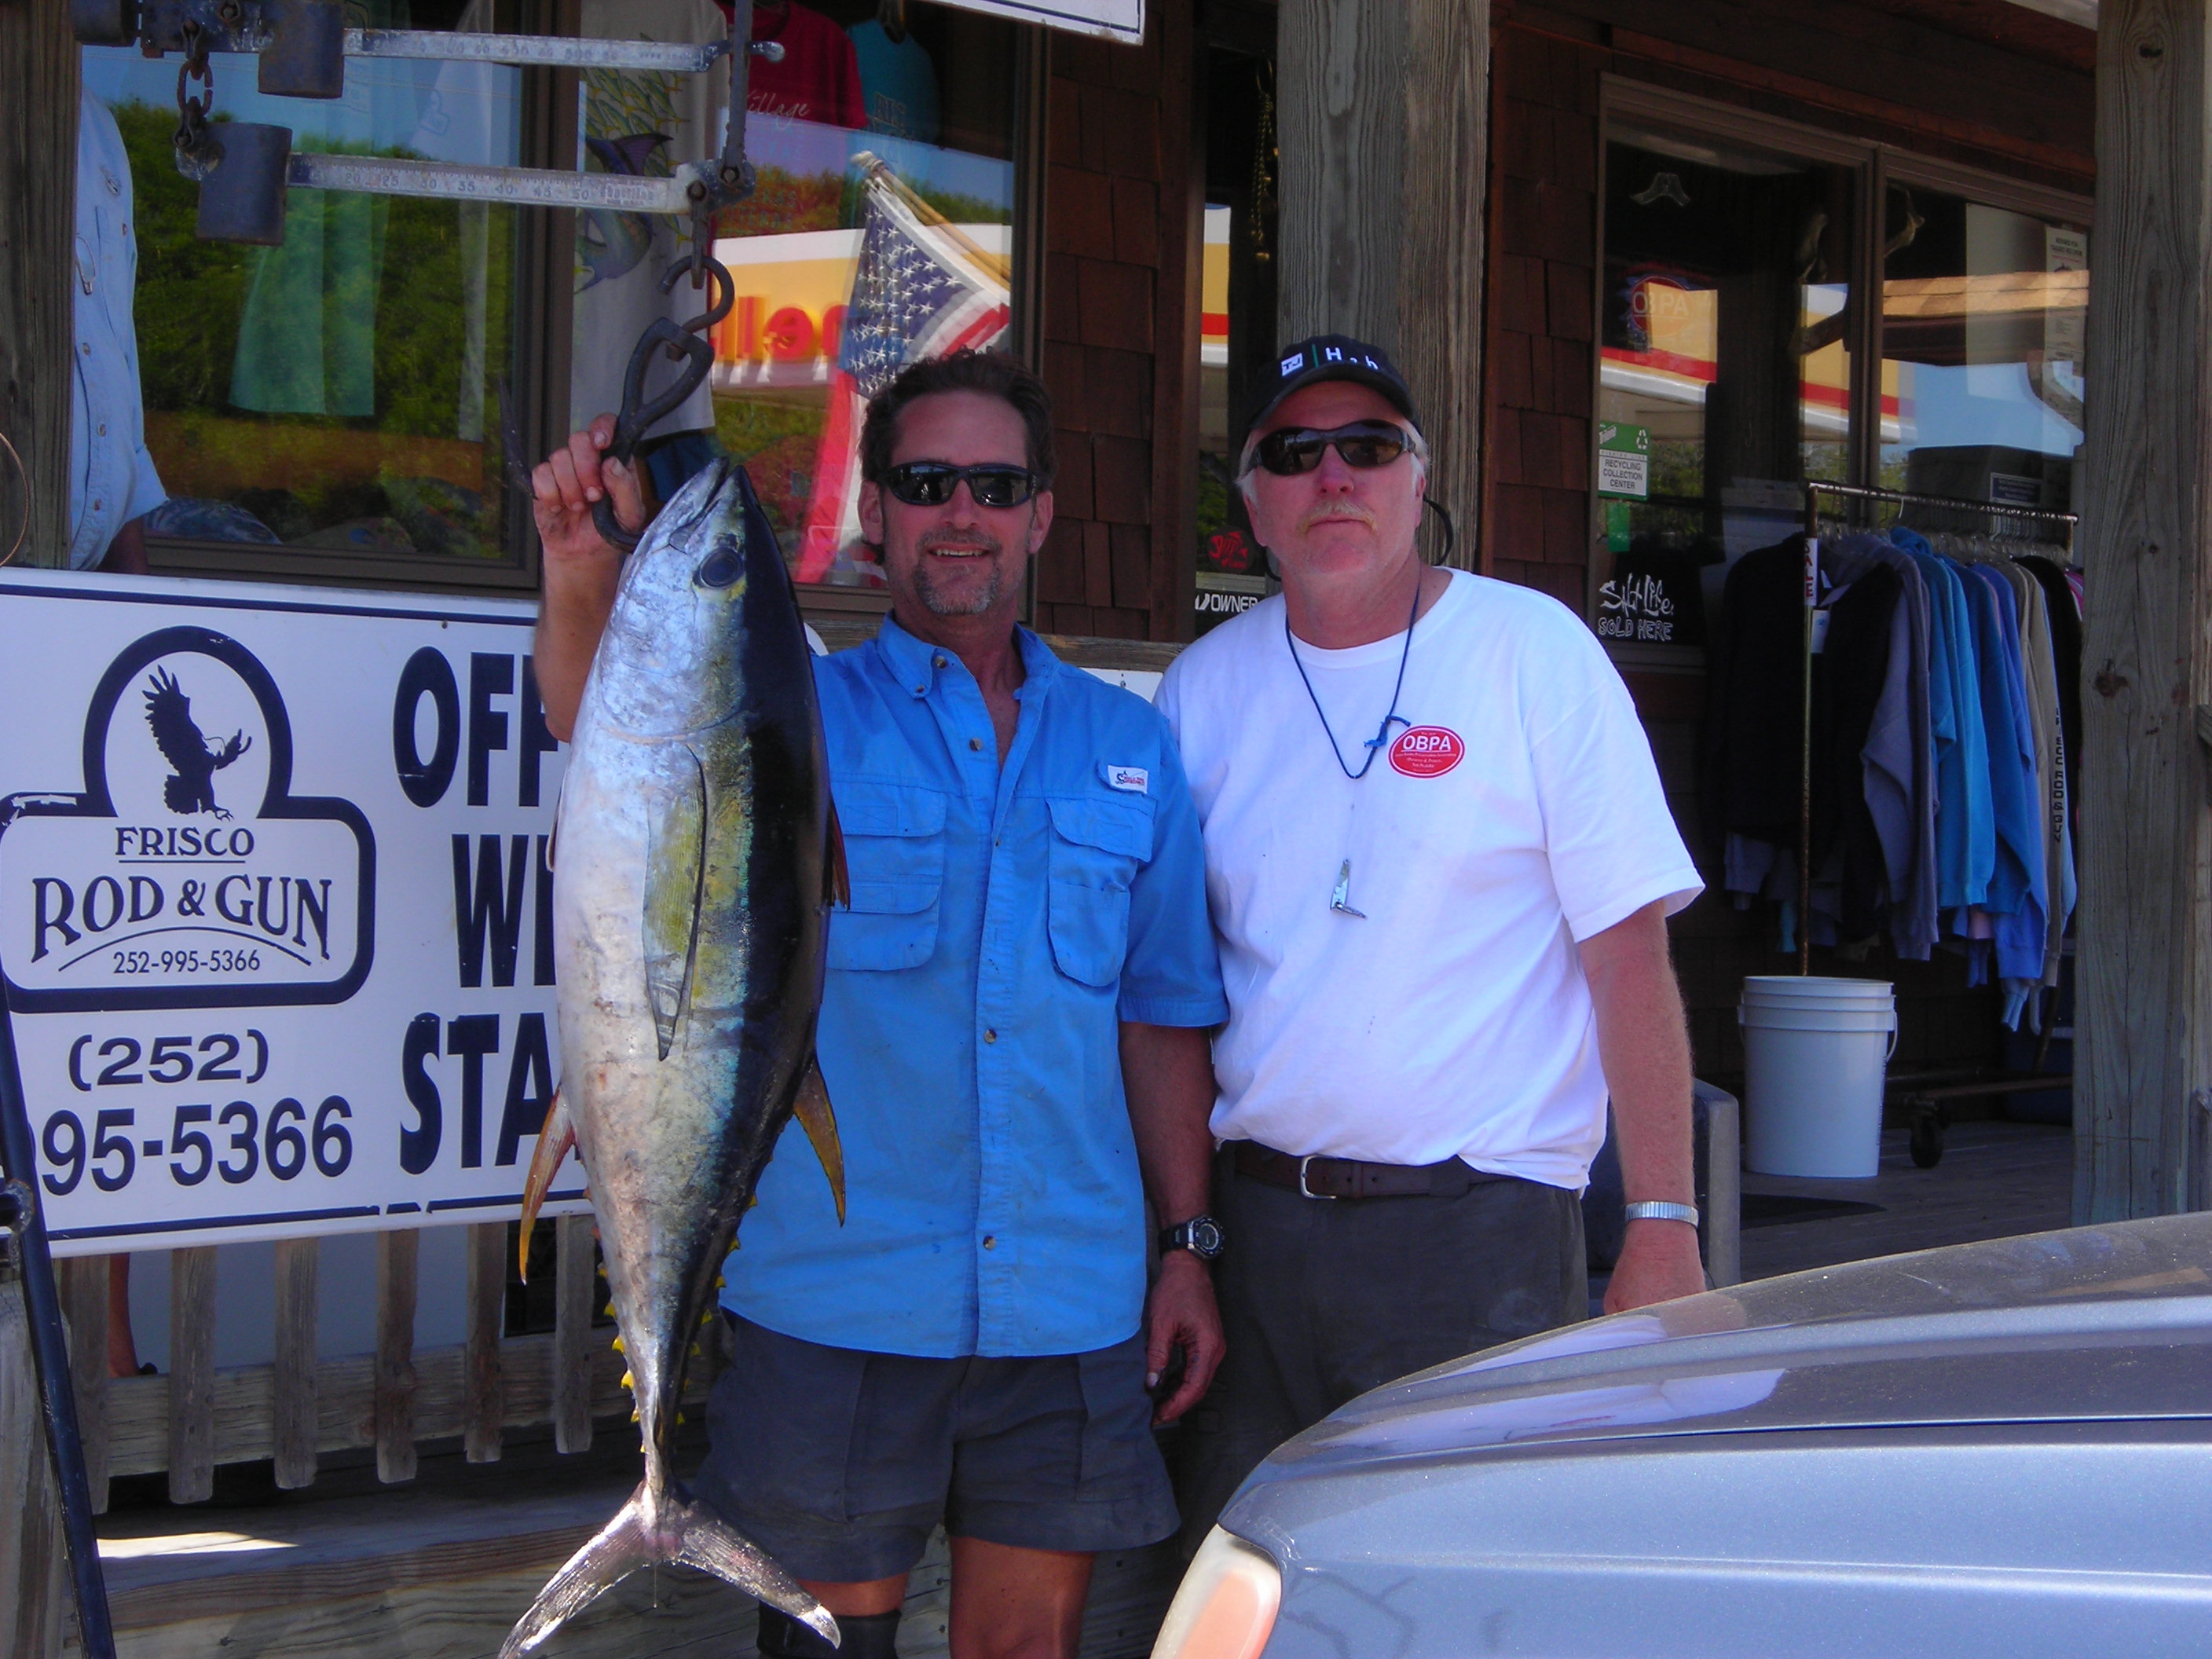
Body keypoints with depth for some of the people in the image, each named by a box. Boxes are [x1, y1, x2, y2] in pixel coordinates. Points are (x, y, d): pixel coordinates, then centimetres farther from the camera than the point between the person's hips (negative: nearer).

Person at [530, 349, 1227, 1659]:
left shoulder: (1129, 748, 11)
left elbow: (1163, 1019, 13)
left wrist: (1188, 1245, 7)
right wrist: (585, 572, -39)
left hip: (1069, 1311, 3)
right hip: (839, 1297, -2)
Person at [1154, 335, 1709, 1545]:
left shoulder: (1533, 652, -1)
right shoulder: (1206, 687, 9)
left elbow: (1629, 954, -5)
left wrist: (1663, 1222, -11)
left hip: (1478, 1226, -3)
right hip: (1255, 1211, 4)